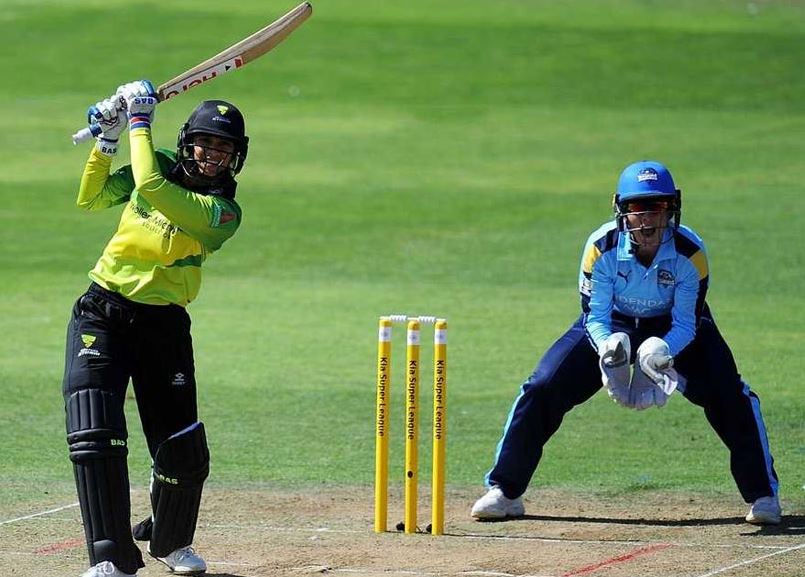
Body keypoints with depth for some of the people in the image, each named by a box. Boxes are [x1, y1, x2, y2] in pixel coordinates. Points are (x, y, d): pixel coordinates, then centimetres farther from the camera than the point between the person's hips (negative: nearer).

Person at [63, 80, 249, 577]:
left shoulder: (224, 212, -12)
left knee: (185, 453, 1)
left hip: (162, 326, -2)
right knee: (95, 435, -16)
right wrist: (108, 139, 0)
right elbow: (91, 199, 12)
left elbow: (150, 187, -25)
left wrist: (140, 122, -14)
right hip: (101, 314, 2)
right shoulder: (162, 165, 4)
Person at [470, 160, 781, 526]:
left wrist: (661, 352, -44)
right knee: (542, 388, -13)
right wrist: (608, 346, -43)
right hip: (614, 326, 1)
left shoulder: (690, 252, -28)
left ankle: (762, 494, -3)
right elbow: (595, 317, -21)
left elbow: (686, 325, -23)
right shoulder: (602, 246, -27)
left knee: (730, 396, -20)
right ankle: (504, 491, 1)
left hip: (673, 329, -1)